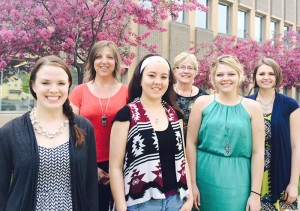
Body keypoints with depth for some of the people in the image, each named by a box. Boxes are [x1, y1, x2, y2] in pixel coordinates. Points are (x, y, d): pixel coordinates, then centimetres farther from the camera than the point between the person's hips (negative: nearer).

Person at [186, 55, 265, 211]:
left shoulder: (252, 107, 1)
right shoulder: (202, 102, 0)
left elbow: (258, 152, 0)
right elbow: (191, 143, 0)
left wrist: (255, 193, -2)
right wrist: (192, 183, -2)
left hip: (238, 181, 0)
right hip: (205, 176, 0)